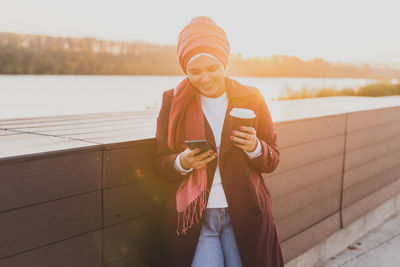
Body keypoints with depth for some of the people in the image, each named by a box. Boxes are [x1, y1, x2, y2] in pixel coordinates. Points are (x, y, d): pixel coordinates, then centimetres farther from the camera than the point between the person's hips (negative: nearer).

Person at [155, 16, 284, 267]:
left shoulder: (251, 98, 4)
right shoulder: (173, 101, 3)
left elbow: (273, 160, 7)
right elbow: (160, 163, 6)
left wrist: (254, 148, -15)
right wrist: (183, 162, -16)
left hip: (244, 215, 1)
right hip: (192, 216, 0)